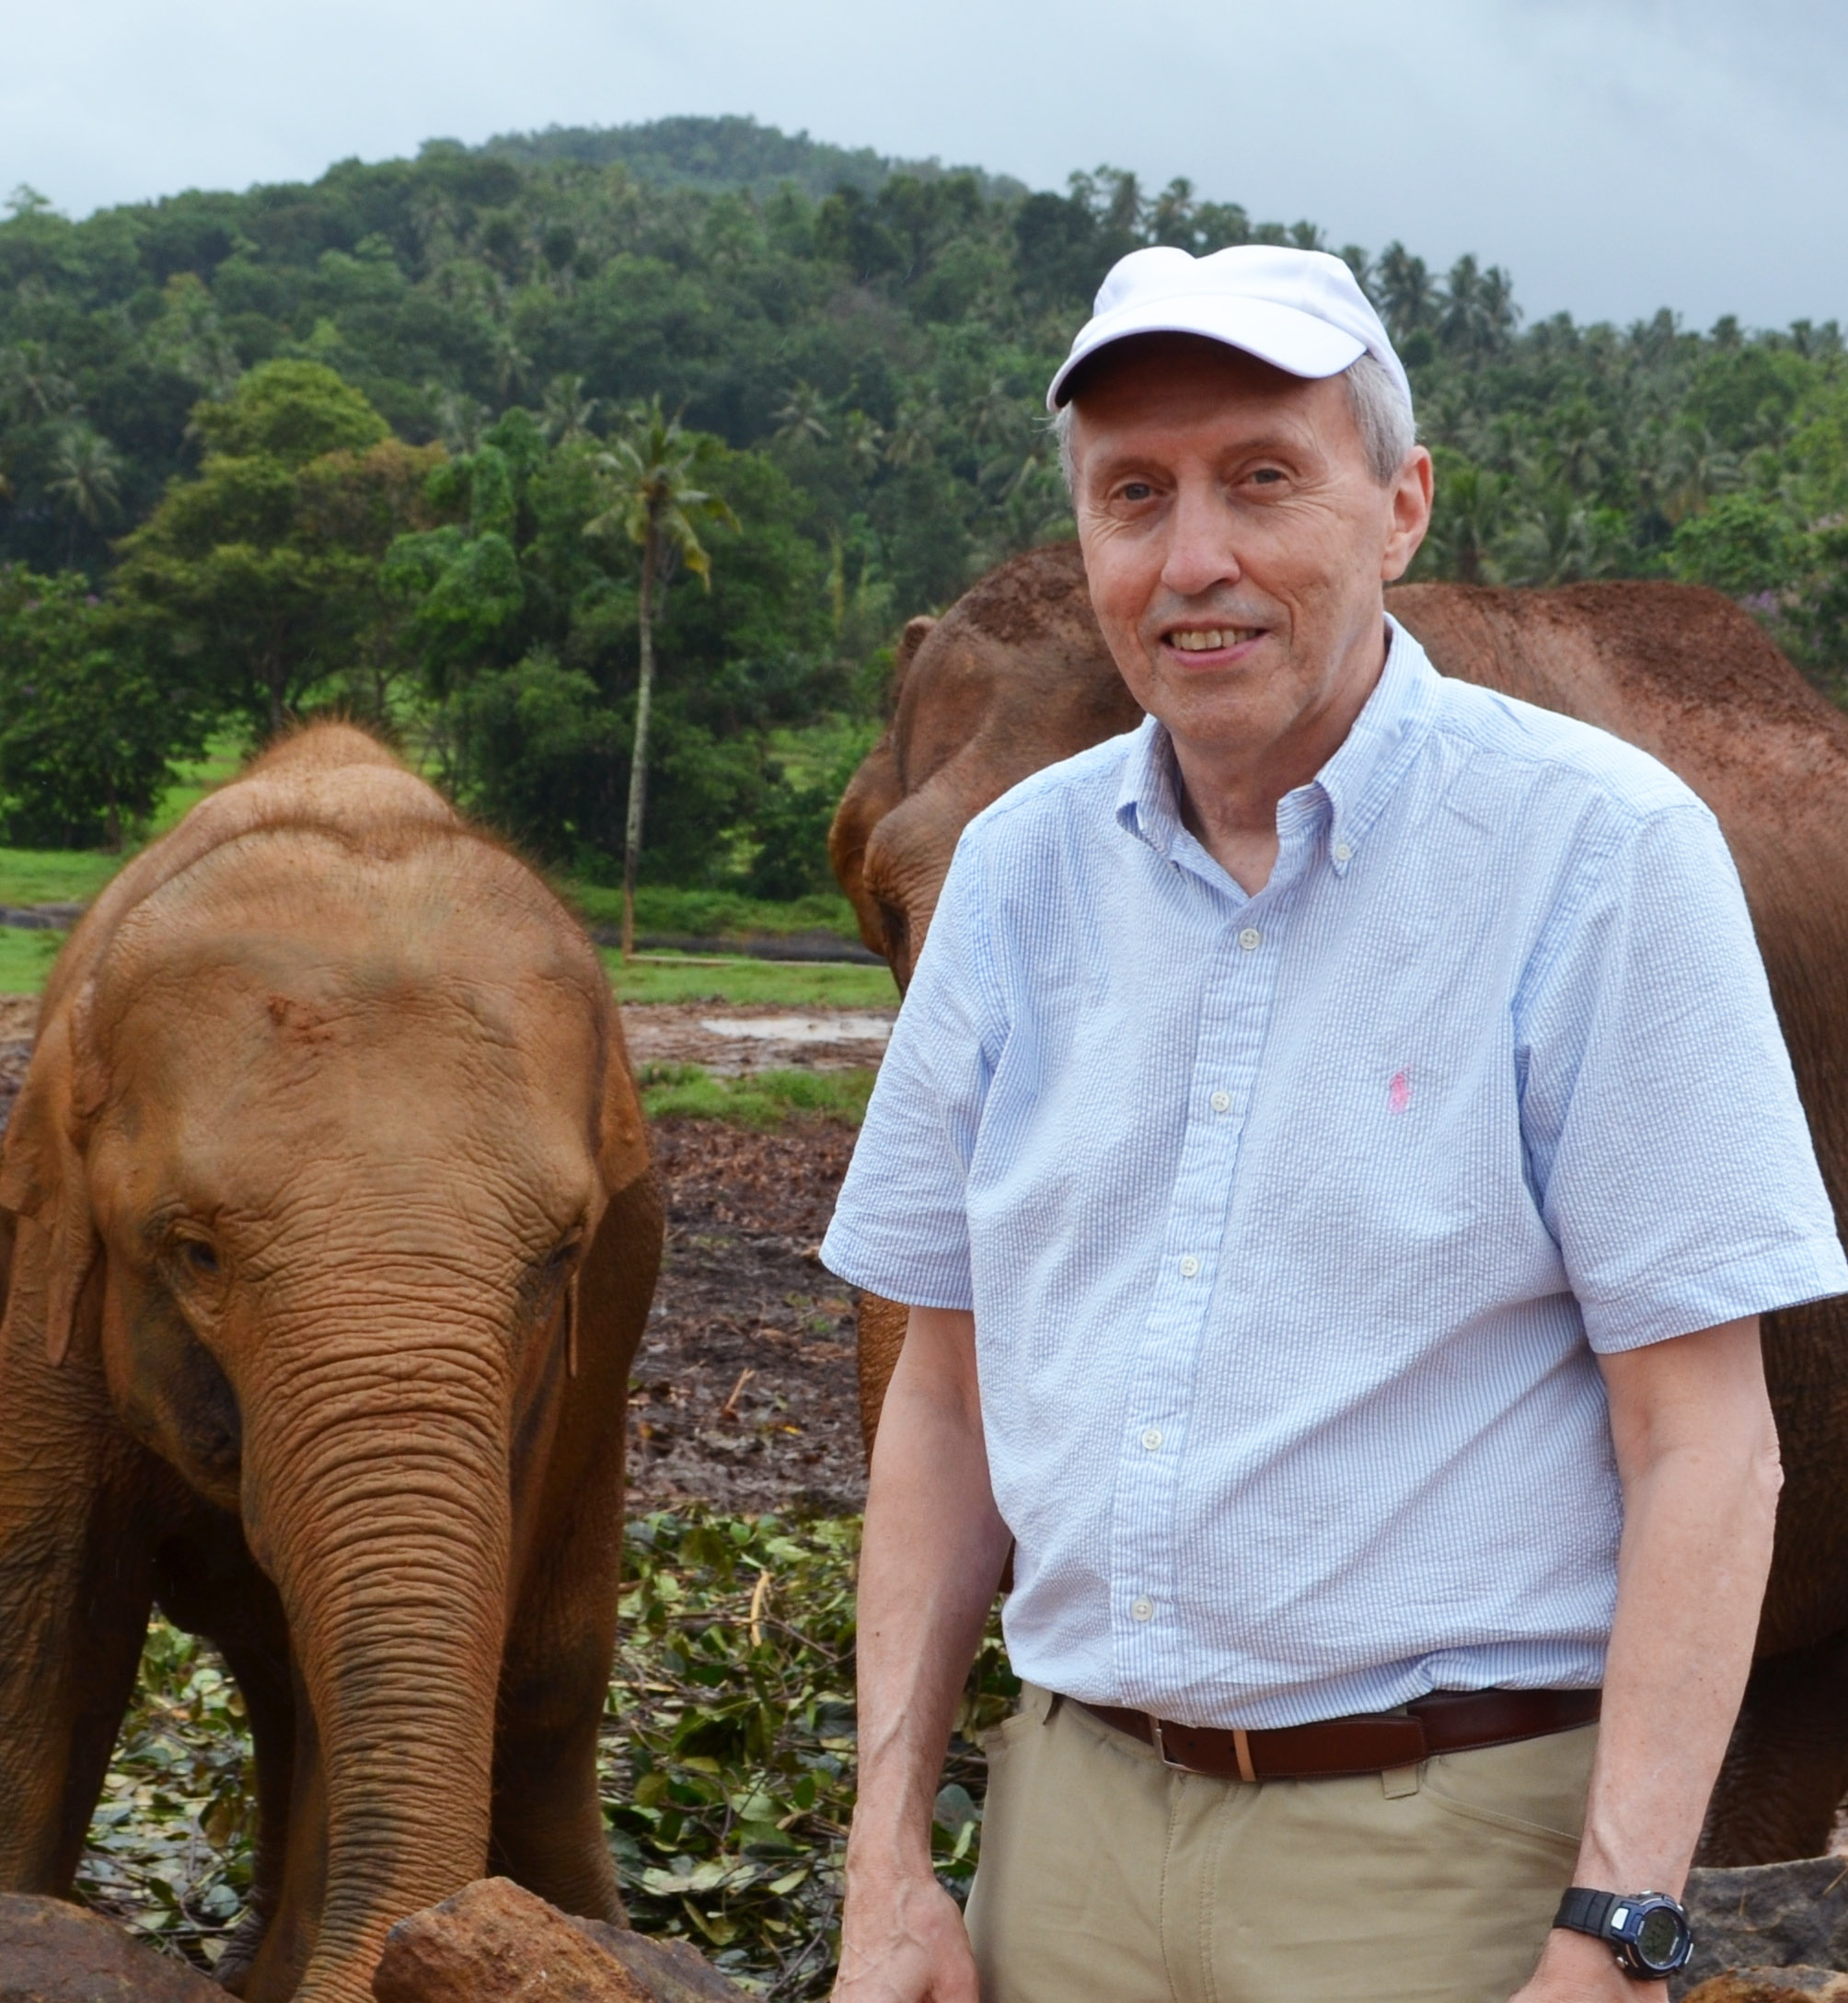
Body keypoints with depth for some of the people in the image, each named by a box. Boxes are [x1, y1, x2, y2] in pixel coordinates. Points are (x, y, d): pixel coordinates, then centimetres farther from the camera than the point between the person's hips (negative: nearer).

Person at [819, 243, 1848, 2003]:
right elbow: (947, 1391, 9)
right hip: (1074, 1811, 5)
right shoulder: (1020, 868, 4)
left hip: (1441, 1842, -4)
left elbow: (1702, 1441, -13)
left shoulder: (1601, 850, -10)